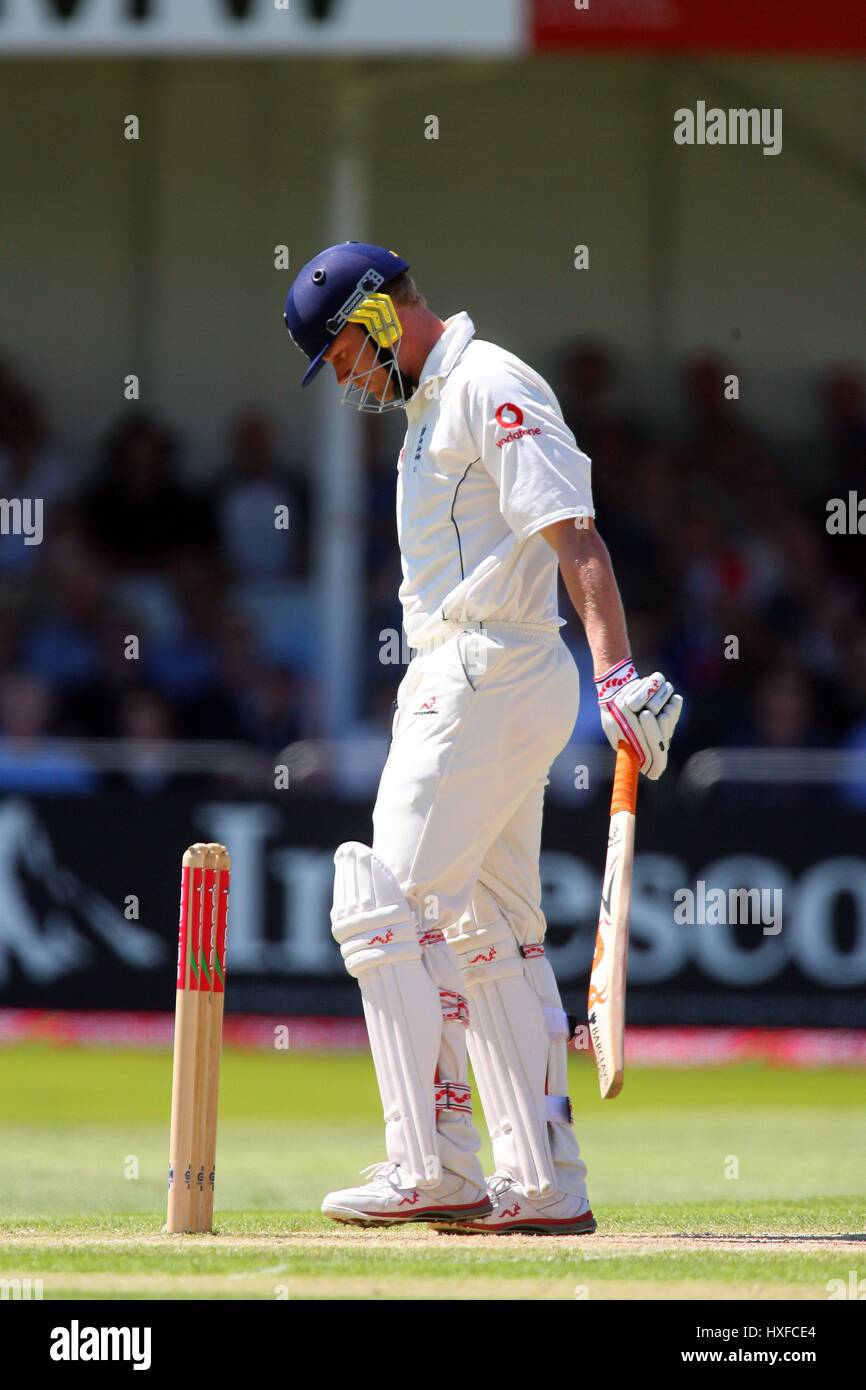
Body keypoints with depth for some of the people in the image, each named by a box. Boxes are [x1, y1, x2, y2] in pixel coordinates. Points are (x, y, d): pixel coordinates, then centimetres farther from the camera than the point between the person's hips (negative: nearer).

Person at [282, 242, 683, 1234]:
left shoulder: (489, 388, -11)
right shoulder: (433, 405, 21)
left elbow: (573, 535, -22)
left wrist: (617, 672, -32)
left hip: (489, 681, -11)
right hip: (453, 681, 11)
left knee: (386, 907, -13)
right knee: (488, 930, 10)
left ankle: (433, 1168, -16)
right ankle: (546, 1184, 12)